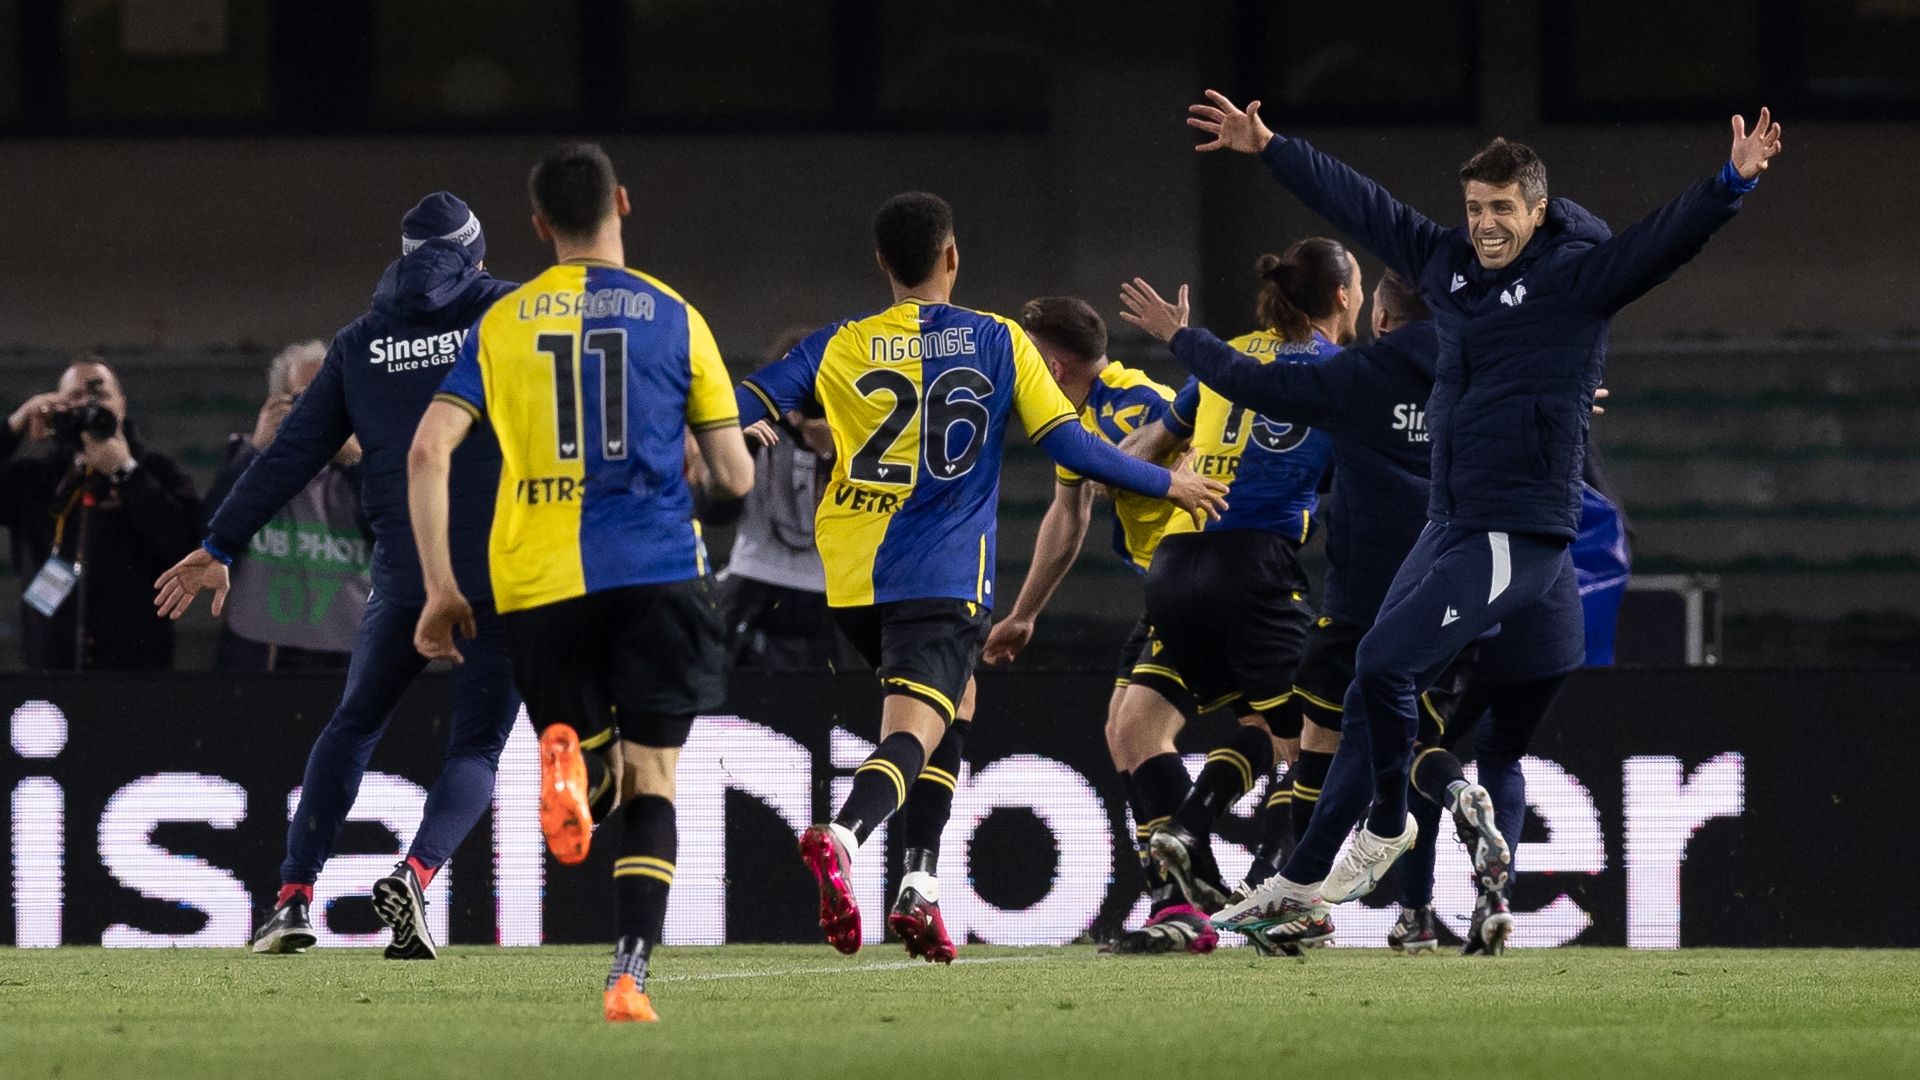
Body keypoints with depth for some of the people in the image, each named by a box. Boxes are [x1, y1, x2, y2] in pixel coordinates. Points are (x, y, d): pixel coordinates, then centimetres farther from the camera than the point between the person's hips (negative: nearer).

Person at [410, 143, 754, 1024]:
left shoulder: (500, 323, 9)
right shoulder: (675, 319, 4)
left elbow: (428, 450, -1)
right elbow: (734, 477, 4)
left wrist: (440, 588, 3)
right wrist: (728, 452, 29)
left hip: (538, 585, 1)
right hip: (657, 571, -1)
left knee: (596, 778, 16)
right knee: (651, 779, 4)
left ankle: (573, 758, -23)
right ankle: (630, 975, -13)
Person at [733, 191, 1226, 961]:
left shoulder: (840, 347, 5)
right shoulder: (998, 343, 1)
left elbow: (740, 410, -1)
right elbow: (1068, 445, 0)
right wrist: (1168, 484, 12)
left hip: (853, 578, 4)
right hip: (943, 578, -4)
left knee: (952, 700, 26)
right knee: (913, 729, -12)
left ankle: (921, 885, 18)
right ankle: (843, 836, -44)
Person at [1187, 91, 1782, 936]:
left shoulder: (1577, 277, -8)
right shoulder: (1447, 263, 10)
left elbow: (1666, 239, -21)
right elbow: (1357, 203, 21)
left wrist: (1732, 184, -38)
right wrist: (1269, 149, 28)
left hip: (1522, 534, -7)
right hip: (1447, 525, 7)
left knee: (1385, 660, -18)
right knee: (1374, 700, 11)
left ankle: (1386, 825, -2)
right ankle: (1305, 880, 20)